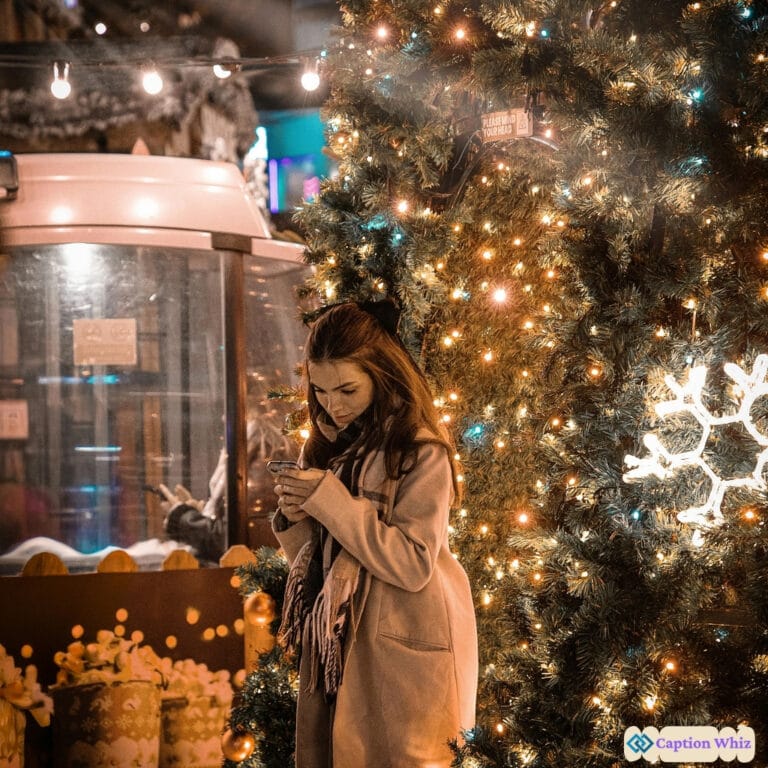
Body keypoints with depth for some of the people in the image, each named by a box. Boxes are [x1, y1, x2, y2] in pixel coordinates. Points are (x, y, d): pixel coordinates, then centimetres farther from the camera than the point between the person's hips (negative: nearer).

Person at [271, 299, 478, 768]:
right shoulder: (329, 444, 8)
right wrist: (294, 518, -9)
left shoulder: (421, 452, -12)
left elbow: (414, 565, -20)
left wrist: (329, 500, -21)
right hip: (332, 647, 7)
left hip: (400, 657, -6)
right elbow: (310, 560, 13)